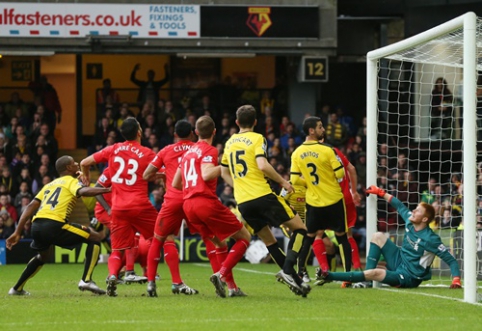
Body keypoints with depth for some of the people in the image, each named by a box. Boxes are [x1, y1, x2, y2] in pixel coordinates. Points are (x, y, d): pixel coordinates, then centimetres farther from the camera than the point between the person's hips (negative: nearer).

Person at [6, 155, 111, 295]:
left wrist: (17, 232, 18)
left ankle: (17, 288, 38)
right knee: (95, 238, 4)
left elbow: (31, 206, 20)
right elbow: (83, 191, -15)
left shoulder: (49, 185, 28)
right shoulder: (71, 181, 10)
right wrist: (107, 190, -16)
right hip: (55, 225, -7)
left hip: (37, 224, 7)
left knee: (43, 256, 37)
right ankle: (86, 280, -6)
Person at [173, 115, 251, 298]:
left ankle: (232, 286, 9)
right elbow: (206, 174, -21)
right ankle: (221, 274, -15)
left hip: (188, 204, 8)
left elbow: (175, 183, 24)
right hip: (206, 201, -8)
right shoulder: (209, 150, -4)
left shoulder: (187, 152, 19)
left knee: (219, 243, 20)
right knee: (244, 237, 3)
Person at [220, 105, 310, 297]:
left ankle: (296, 281, 9)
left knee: (268, 241, 15)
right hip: (262, 195, -6)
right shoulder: (256, 139, -3)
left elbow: (224, 172, 25)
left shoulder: (230, 143, 16)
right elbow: (262, 165, -18)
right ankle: (287, 271, -14)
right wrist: (282, 182, -7)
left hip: (242, 202, 6)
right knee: (300, 228, 3)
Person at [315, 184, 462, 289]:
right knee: (378, 236, -2)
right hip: (399, 261, 8)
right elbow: (399, 205, 15)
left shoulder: (430, 239, -24)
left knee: (375, 273, -29)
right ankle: (366, 276, -7)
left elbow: (450, 260, -23)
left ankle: (328, 276, -23)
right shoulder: (410, 221, -4)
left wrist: (456, 279, -36)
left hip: (408, 277, -8)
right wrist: (381, 193, 18)